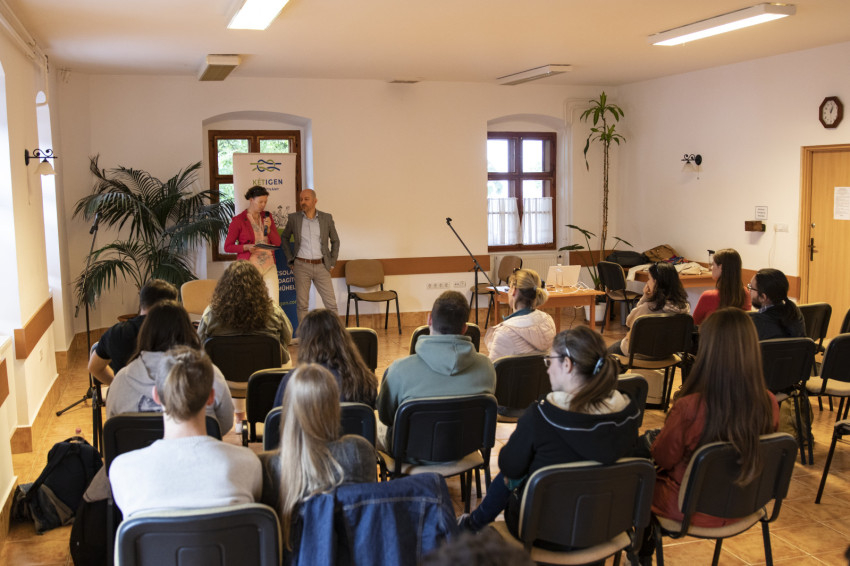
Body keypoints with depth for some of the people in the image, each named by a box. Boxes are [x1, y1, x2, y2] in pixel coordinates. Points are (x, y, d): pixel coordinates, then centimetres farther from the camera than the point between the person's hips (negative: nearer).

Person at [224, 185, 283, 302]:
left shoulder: (267, 217, 11)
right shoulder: (238, 220, -3)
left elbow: (277, 243, 10)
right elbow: (227, 247, -1)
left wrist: (268, 229, -7)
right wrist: (246, 247, -17)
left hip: (269, 265, 4)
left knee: (274, 301, -6)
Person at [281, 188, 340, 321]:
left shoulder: (327, 218, 4)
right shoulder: (294, 218, 3)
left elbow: (335, 241, 14)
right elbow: (284, 238, 15)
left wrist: (332, 263, 7)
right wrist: (290, 260, 8)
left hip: (321, 266, 0)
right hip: (301, 266, 0)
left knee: (331, 304, -1)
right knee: (302, 305, 2)